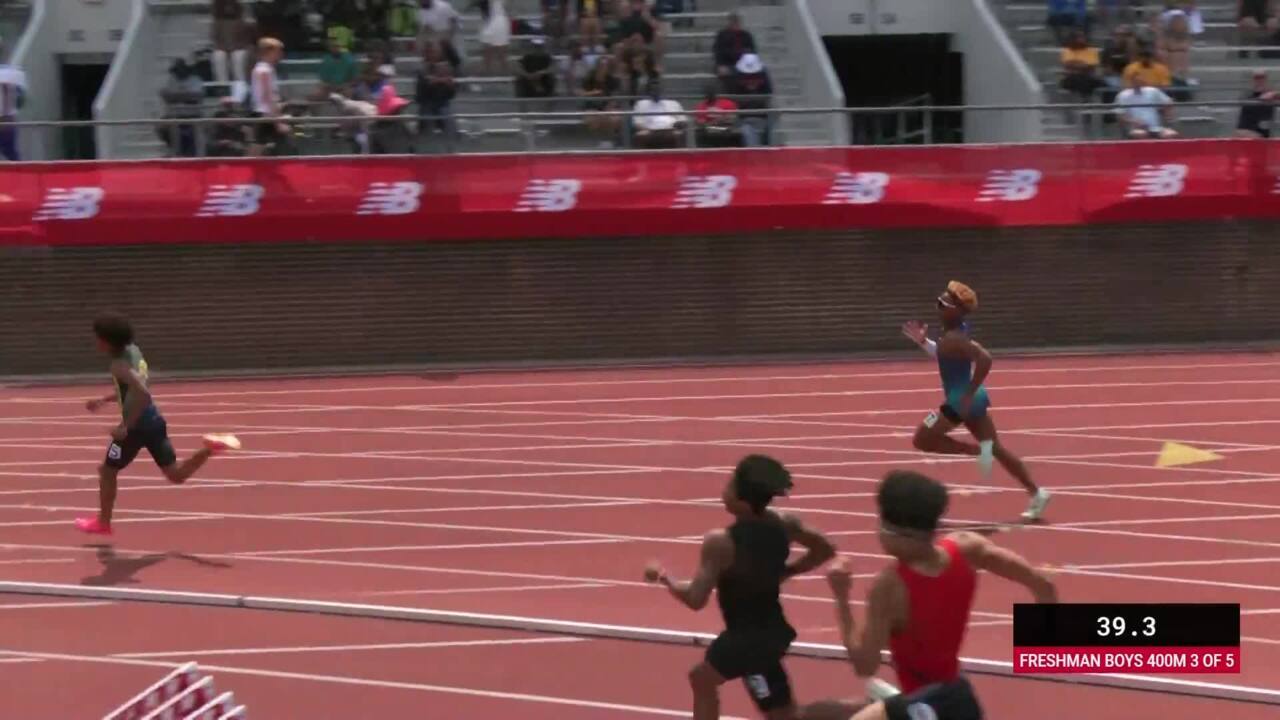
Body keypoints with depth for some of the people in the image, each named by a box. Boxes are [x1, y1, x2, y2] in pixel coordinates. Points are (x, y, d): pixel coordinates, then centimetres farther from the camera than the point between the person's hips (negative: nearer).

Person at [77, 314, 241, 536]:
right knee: (176, 475, 9)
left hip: (137, 427, -8)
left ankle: (103, 523, 25)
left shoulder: (120, 365, -20)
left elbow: (143, 395, -33)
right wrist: (104, 400, 24)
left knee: (107, 471, 13)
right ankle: (211, 447, -10)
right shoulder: (133, 351, 9)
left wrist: (126, 427, -26)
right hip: (154, 422, 8)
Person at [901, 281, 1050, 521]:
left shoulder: (953, 339, -23)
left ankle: (977, 450, -3)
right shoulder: (955, 332, 7)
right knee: (995, 448, 15)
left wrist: (968, 394, -29)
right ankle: (1036, 494, 18)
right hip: (969, 398, 10)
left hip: (961, 400, -10)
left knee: (921, 440, 0)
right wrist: (923, 342, 13)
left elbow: (984, 359, -36)